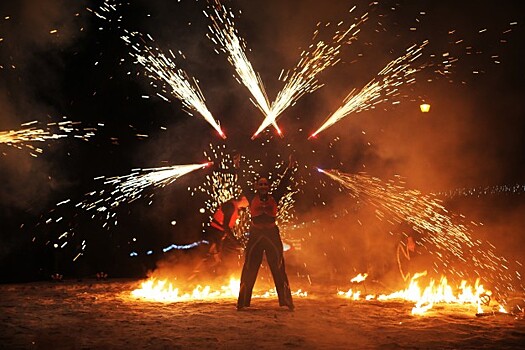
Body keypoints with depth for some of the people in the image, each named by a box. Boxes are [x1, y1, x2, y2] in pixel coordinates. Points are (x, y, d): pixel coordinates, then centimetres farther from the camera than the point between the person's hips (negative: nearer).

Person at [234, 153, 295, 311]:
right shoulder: (252, 198, 5)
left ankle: (286, 302, 5)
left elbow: (283, 183, 4)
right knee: (249, 270, 1)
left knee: (279, 270, 1)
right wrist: (237, 168, -1)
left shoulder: (274, 198, 6)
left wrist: (289, 168, -1)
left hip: (272, 236, 0)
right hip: (255, 236, 0)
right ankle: (242, 303, 6)